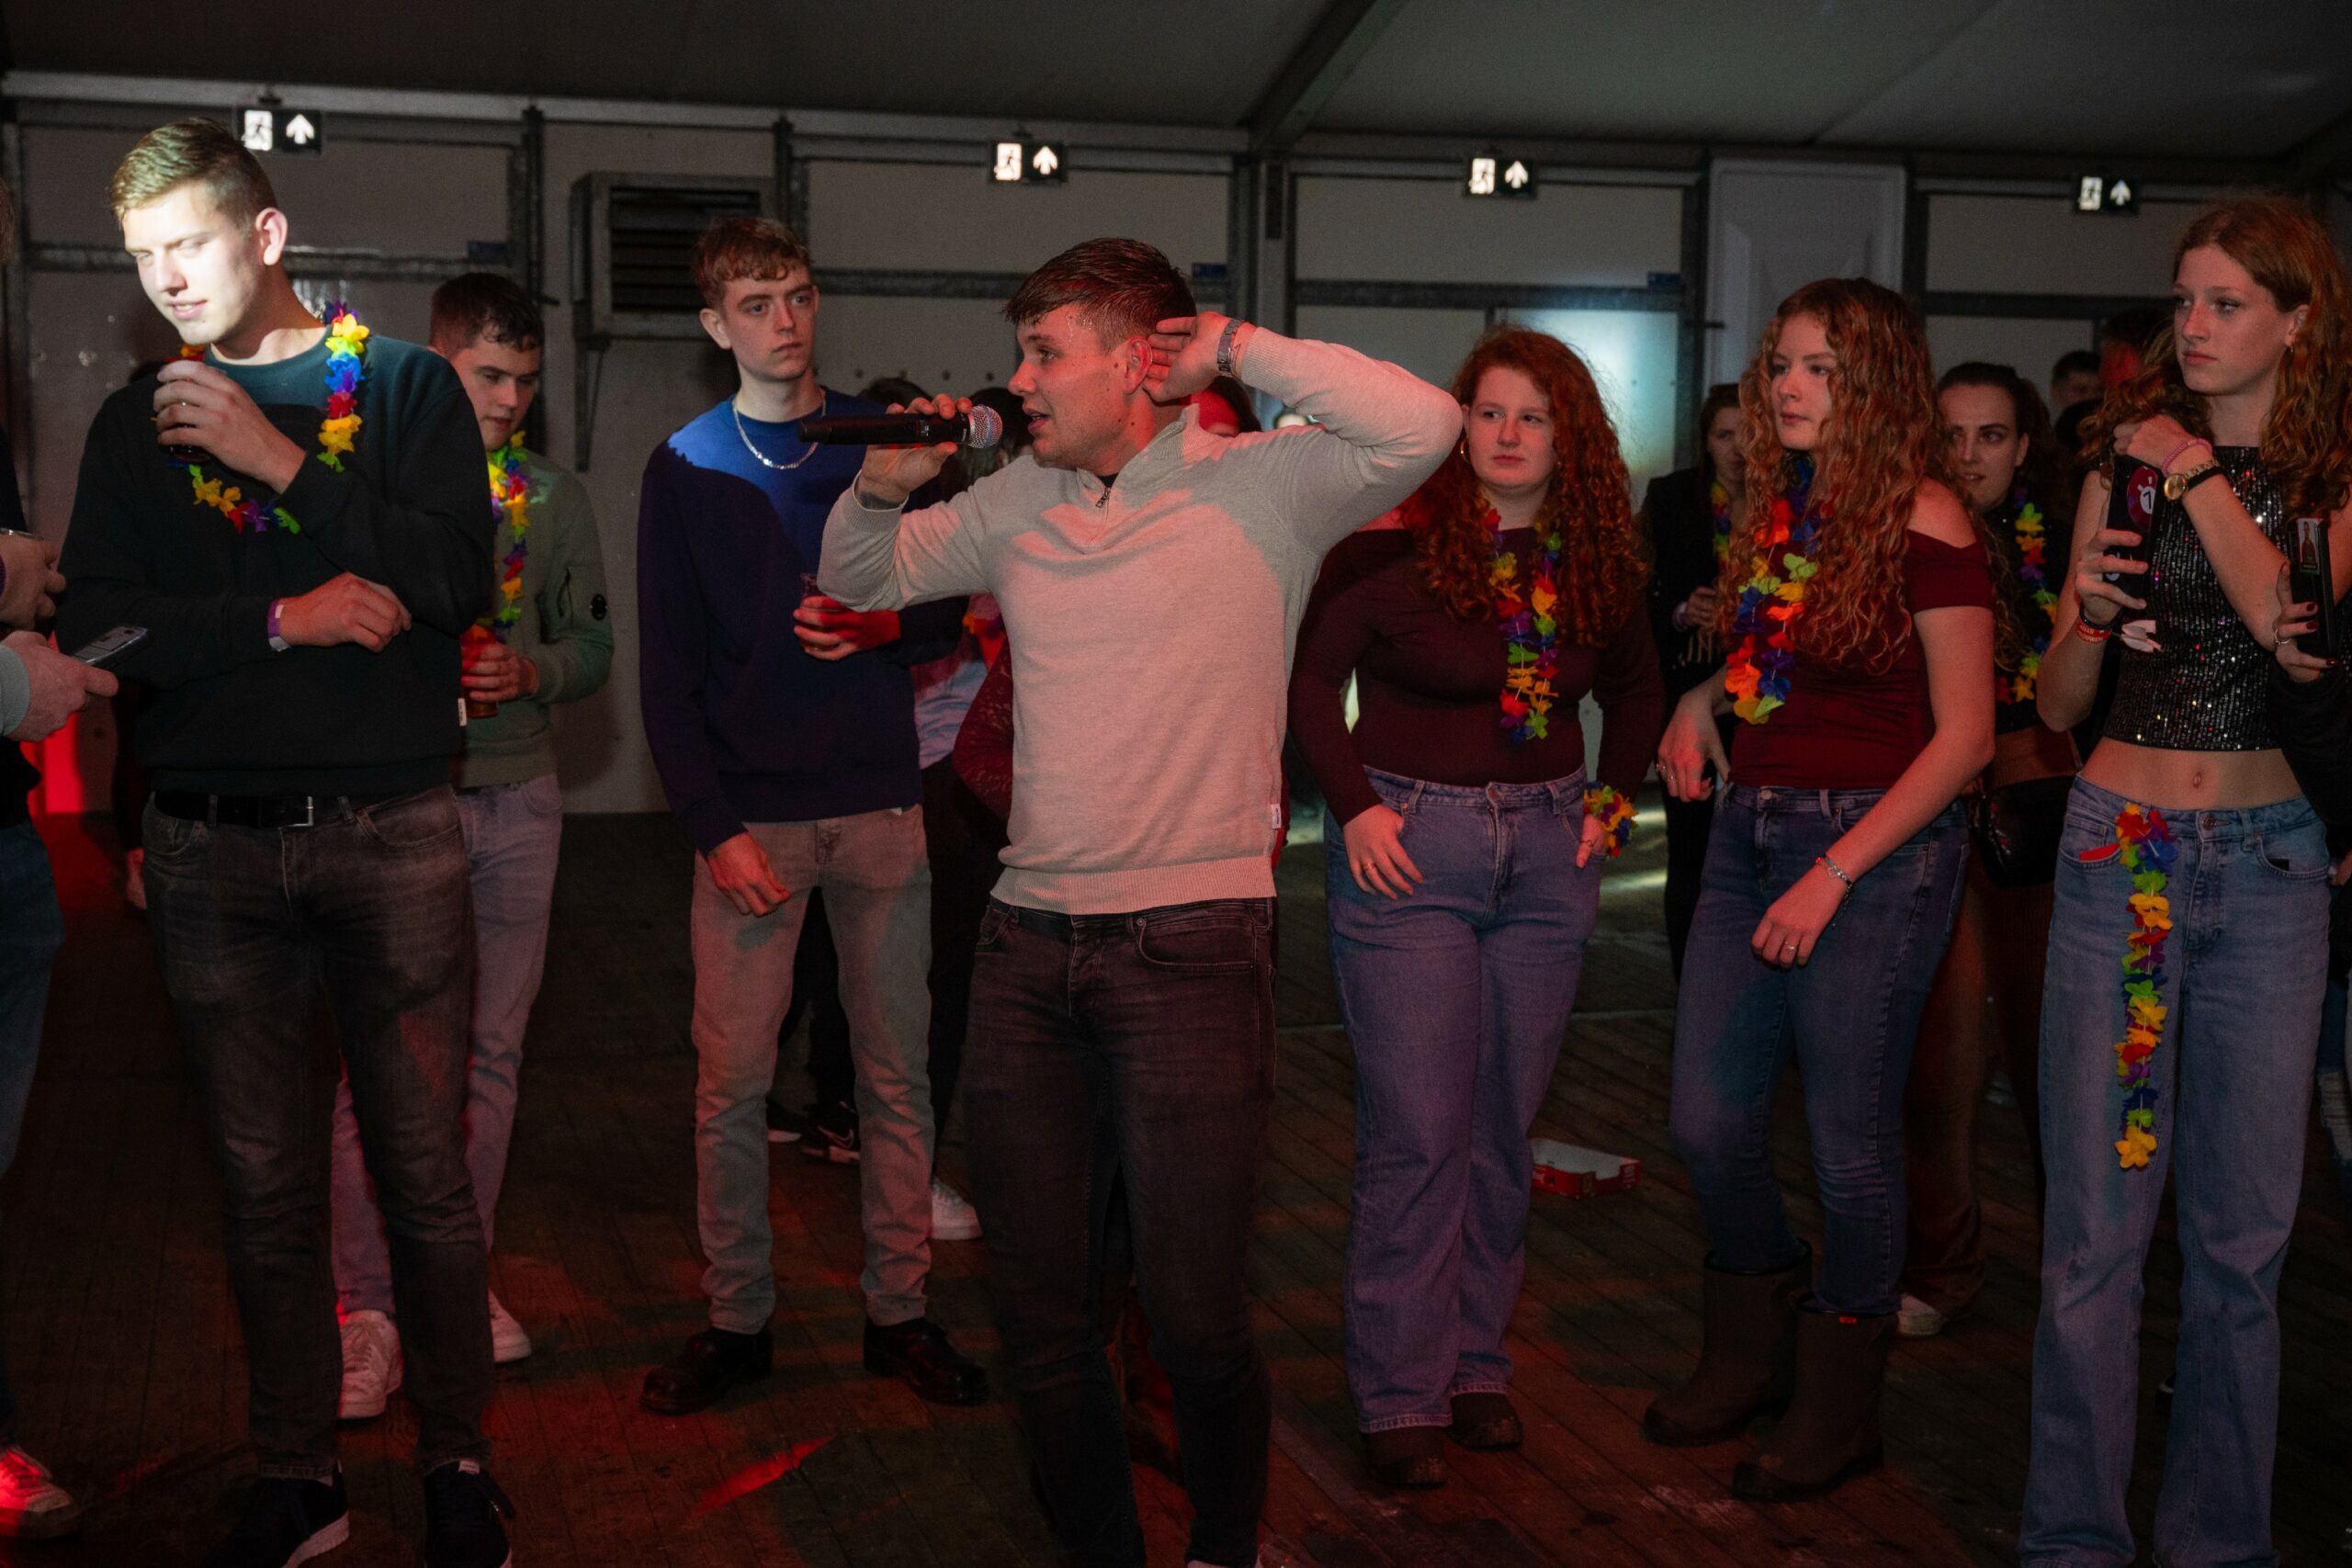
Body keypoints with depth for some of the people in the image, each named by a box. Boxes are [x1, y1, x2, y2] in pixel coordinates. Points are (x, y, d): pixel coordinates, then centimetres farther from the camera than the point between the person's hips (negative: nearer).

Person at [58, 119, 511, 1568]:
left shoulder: (402, 383, 5)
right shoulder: (136, 427, 12)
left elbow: (462, 576, -9)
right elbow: (99, 627, 1)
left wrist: (282, 462, -13)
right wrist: (282, 617, -13)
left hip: (391, 833, -2)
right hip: (216, 847, 3)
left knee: (427, 1173, 2)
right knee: (266, 1184, 9)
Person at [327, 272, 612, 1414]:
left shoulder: (554, 497, 10)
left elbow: (594, 644, 12)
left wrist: (530, 670, -8)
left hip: (519, 800, 3)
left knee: (491, 1050, 8)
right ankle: (370, 1306, 5)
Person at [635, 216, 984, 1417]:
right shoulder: (687, 469, 4)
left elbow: (954, 606, 13)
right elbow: (668, 675, 0)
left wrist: (884, 628, -10)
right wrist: (714, 828, -9)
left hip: (879, 801, 2)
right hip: (750, 812, -1)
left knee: (896, 1071, 6)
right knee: (731, 1079, -1)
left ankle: (899, 1311, 17)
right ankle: (736, 1318, 14)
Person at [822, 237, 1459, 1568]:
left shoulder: (1259, 486, -3)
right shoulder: (1016, 504, 13)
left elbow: (1422, 426, -20)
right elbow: (861, 580, 26)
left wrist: (1234, 348, -10)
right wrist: (883, 487, 5)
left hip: (1192, 943, -5)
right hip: (1028, 940, 6)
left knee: (1197, 1316, 0)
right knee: (1039, 1309, 12)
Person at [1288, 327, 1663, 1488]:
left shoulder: (1595, 561, 5)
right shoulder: (1394, 542, -10)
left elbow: (1635, 685, 20)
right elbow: (1311, 672, -6)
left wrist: (1613, 796, 9)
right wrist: (1354, 806, -11)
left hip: (1546, 853, 5)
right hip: (1409, 847, -4)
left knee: (1503, 1128, 11)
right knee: (1417, 1133, -4)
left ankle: (1475, 1361, 25)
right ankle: (1399, 1395, 8)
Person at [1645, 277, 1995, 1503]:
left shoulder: (1922, 521, -11)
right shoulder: (1778, 508, 9)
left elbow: (1963, 737, -12)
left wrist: (1833, 874, -16)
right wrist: (1703, 699, 1)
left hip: (1874, 846, -7)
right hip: (1749, 831, 7)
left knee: (1847, 1137, 4)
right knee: (1707, 1120, 9)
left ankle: (1838, 1405, 23)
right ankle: (1753, 1352, 33)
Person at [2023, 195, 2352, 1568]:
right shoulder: (2127, 464, 9)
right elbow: (2056, 704, 10)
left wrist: (2198, 476, -12)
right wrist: (2089, 612, -9)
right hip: (2120, 840, 1)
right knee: (2095, 1219, 0)